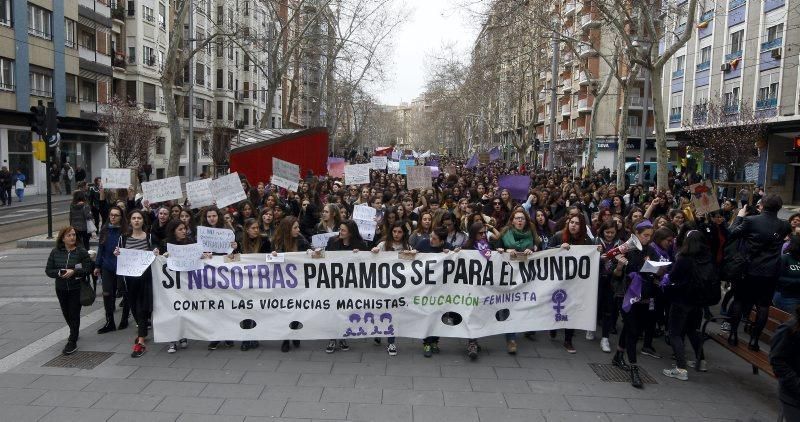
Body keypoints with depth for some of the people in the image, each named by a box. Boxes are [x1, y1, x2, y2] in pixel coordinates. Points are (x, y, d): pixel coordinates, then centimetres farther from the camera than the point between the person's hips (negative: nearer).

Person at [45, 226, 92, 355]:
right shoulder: (55, 252, 0)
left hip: (76, 289, -4)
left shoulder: (81, 251, -8)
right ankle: (74, 333, 40)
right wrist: (59, 273, -18)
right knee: (66, 313, 16)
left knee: (74, 314, -3)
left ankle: (72, 342, 2)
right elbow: (48, 270, 1)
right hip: (61, 289, 4)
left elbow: (88, 268, -12)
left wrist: (74, 272, -26)